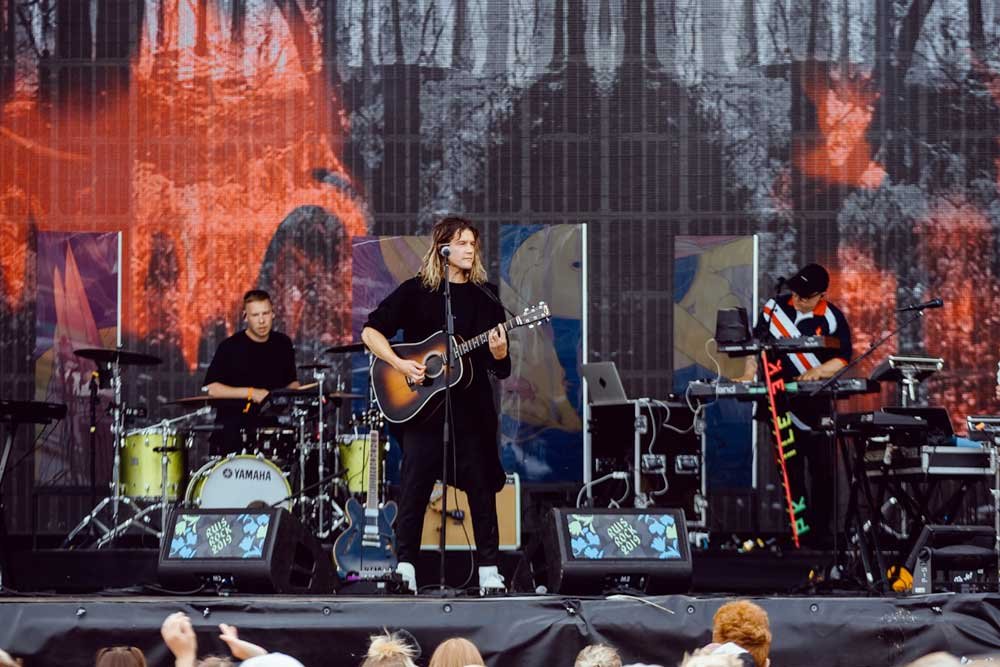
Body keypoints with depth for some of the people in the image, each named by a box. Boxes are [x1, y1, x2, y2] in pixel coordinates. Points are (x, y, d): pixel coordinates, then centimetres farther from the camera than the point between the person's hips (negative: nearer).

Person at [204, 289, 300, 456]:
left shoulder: (282, 344, 9)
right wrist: (251, 393, -16)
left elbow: (291, 382, 23)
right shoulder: (230, 347, -6)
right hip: (233, 425, -3)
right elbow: (210, 388, -10)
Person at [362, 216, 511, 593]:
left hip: (472, 407, 2)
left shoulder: (485, 297, 8)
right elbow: (371, 331, 0)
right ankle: (405, 567, 0)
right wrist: (399, 365, -13)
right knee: (414, 486, -4)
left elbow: (502, 369, 7)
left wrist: (498, 352, -16)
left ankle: (489, 571, 7)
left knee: (481, 486, 3)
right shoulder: (417, 291, 2)